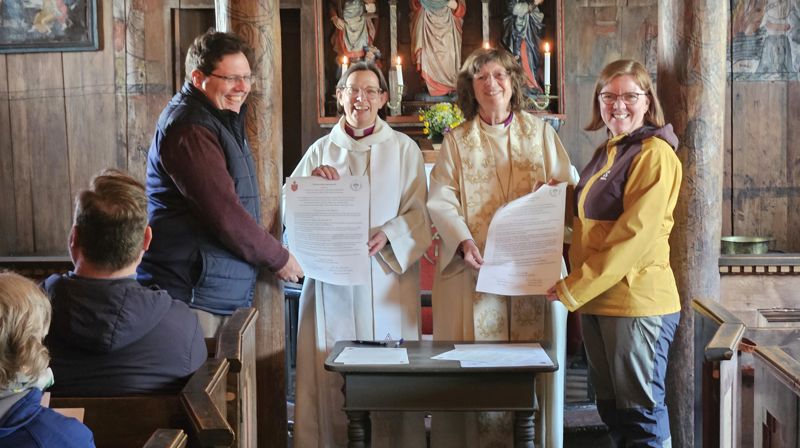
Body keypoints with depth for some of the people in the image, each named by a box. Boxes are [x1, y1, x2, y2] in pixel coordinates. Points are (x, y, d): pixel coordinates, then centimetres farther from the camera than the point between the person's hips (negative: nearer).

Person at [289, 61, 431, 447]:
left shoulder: (403, 149, 6)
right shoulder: (321, 150, 11)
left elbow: (418, 213, 1)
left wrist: (388, 235, -17)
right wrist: (310, 181, -12)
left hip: (387, 279, -1)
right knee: (331, 374, 0)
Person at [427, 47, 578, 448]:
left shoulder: (540, 132, 11)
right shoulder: (456, 141, 8)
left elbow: (567, 184, 7)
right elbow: (441, 201, -2)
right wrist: (463, 240, -18)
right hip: (475, 266, 0)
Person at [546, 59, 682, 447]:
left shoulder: (653, 154, -12)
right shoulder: (606, 152, 15)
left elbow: (635, 233, -19)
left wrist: (574, 288, -17)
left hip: (637, 302, -9)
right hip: (596, 299, 9)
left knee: (641, 413, 1)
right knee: (611, 409, 16)